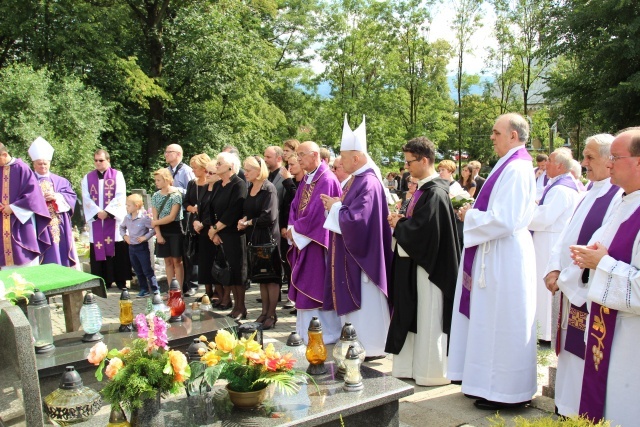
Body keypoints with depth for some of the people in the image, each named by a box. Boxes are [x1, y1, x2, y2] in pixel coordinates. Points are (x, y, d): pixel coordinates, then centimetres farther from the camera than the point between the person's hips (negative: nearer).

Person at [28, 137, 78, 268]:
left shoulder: (60, 181, 14)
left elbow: (72, 197, 5)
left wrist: (56, 197, -11)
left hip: (58, 226, 2)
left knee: (59, 256, 3)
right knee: (43, 262, -4)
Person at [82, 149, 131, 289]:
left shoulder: (117, 175, 5)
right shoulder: (88, 178, 12)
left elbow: (120, 196, -5)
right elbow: (86, 198, 3)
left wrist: (107, 212, -14)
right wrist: (97, 212, -12)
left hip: (115, 218, -2)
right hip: (96, 220, 3)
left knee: (118, 250, -3)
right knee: (98, 250, 0)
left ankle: (120, 280, 2)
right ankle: (103, 281, 5)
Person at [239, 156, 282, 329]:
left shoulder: (269, 188, -13)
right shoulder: (250, 188, 10)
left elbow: (269, 217, -20)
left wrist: (248, 223, -10)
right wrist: (243, 220, -5)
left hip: (268, 237, -7)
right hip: (254, 237, 8)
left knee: (271, 277, 1)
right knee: (261, 277, 13)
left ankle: (271, 314, 10)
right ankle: (264, 311, 22)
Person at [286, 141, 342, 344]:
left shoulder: (327, 180, -15)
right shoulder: (306, 180, 13)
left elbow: (316, 213, -21)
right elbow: (295, 207, 13)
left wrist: (295, 230, -12)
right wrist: (292, 229, -4)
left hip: (317, 243, -9)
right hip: (301, 241, 9)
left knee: (317, 287, -3)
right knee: (303, 287, 13)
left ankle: (324, 334, 9)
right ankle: (306, 332, 24)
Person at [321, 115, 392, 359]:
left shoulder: (368, 184, -20)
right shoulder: (355, 180, 10)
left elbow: (355, 219, -27)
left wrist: (335, 207, -13)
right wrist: (336, 205, -2)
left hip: (362, 254, -10)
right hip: (350, 252, 10)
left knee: (365, 302, 0)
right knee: (353, 301, 15)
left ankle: (373, 348, 12)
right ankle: (357, 344, 26)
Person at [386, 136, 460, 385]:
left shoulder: (435, 193, -19)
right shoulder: (424, 189, 10)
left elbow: (421, 230, -24)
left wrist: (398, 224, -9)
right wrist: (400, 221, -1)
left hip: (429, 265, -10)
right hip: (415, 262, 10)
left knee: (428, 319, 1)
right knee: (413, 316, 15)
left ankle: (431, 371, 13)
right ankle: (412, 366, 26)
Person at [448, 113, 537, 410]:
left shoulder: (516, 168, -18)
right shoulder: (509, 165, 13)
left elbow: (504, 220, -25)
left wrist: (471, 216, -11)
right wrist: (474, 213, 6)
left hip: (505, 255, -10)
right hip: (496, 252, 10)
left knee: (501, 323, 0)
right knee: (493, 321, 16)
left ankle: (505, 391, 13)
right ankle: (492, 382, 28)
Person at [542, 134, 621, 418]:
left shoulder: (620, 197, -15)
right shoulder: (590, 194, 13)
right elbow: (567, 234, 12)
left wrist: (566, 279, -15)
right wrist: (555, 269, -2)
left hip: (590, 294, -9)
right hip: (571, 288, 9)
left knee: (585, 354, 0)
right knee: (571, 350, 16)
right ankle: (567, 406, 28)